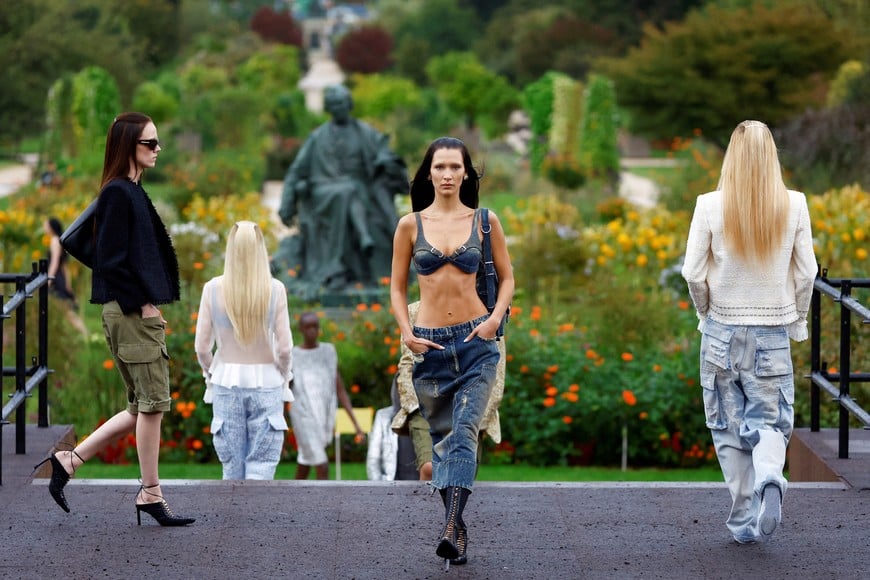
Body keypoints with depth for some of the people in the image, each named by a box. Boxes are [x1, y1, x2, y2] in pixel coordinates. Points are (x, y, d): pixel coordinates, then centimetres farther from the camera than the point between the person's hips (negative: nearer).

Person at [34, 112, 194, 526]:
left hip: (135, 311, 10)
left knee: (142, 407, 11)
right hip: (131, 313, -10)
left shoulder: (131, 193, 16)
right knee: (153, 402, -4)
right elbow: (112, 258, -18)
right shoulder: (118, 193, -13)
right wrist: (143, 302, -15)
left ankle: (69, 461, 15)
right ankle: (150, 493, 4)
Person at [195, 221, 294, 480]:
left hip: (226, 383, 1)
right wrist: (284, 376, 13)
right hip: (266, 383, -1)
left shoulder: (213, 288, -5)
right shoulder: (274, 289, -8)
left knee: (233, 469, 10)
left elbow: (201, 346, -2)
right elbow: (284, 347, -6)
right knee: (261, 469, 0)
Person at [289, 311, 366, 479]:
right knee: (322, 468, -11)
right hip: (305, 420, -4)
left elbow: (340, 390, 7)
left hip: (326, 420, 4)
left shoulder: (329, 352, 6)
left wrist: (355, 423, 1)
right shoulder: (292, 357, -2)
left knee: (306, 463, 13)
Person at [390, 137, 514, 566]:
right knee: (442, 441, 6)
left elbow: (507, 278, 12)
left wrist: (495, 318, -5)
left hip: (475, 342, -2)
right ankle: (458, 530, 14)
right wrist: (407, 333, -5)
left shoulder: (484, 221, 4)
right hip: (429, 345, 2)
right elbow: (397, 287, 9)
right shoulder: (410, 225, 4)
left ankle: (450, 529, -27)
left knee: (464, 432, -18)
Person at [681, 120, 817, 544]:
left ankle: (744, 520, 12)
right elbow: (805, 273, -2)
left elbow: (694, 274, -8)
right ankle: (769, 480, -24)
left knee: (729, 429, 11)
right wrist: (796, 320, 14)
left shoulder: (710, 206, -9)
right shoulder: (794, 206, -6)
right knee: (770, 421, 8)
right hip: (773, 333, 0)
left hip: (723, 331, 0)